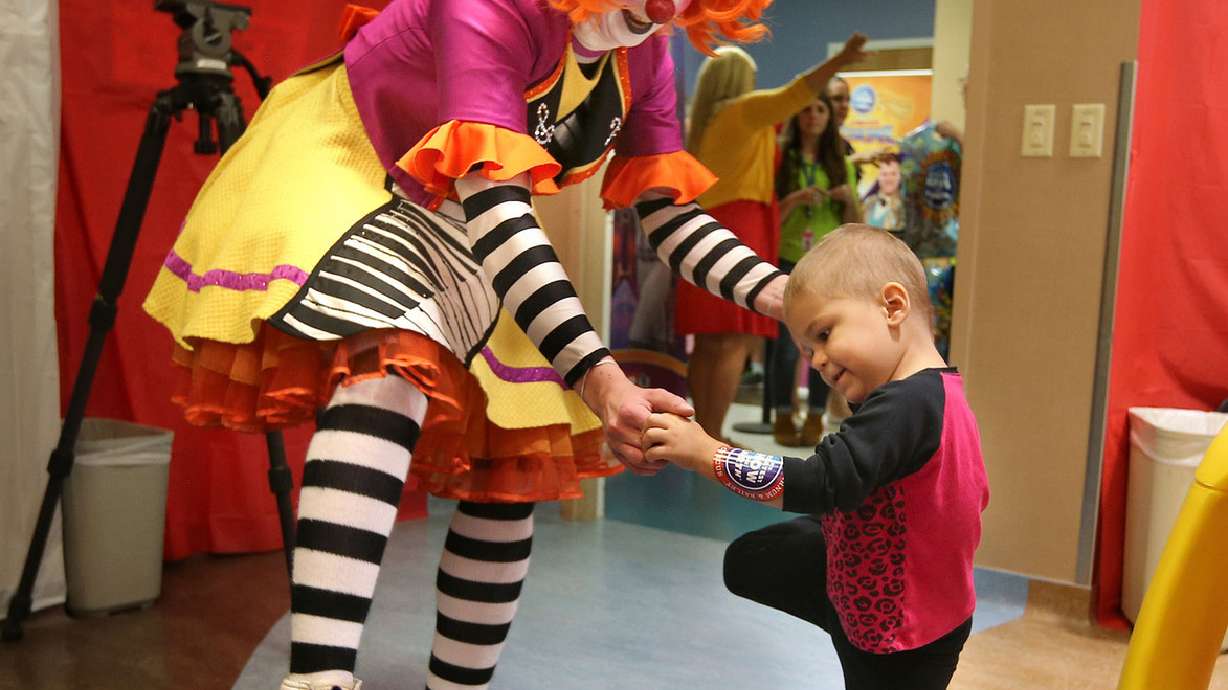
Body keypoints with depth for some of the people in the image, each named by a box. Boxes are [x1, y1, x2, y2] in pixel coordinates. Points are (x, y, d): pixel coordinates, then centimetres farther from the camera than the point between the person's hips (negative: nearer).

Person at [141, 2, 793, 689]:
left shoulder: (645, 55, -8)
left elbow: (671, 212, -5)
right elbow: (494, 207, -40)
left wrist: (778, 294, -23)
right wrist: (599, 378, -50)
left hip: (452, 227, 8)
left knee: (515, 462, 3)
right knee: (390, 364, -38)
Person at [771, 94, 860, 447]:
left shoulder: (841, 164, 11)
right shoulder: (780, 158, 5)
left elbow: (854, 225, 13)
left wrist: (850, 199, -6)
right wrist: (796, 199, -15)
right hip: (789, 261, -2)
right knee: (787, 342, -5)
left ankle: (815, 418, 10)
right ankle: (783, 417, 8)